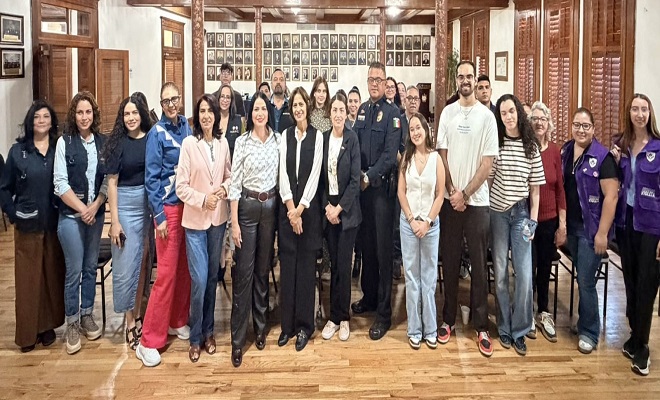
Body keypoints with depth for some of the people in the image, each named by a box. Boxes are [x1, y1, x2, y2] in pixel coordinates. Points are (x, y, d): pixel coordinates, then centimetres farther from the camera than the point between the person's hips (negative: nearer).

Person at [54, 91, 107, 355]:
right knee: (74, 271, -1)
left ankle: (87, 315, 27)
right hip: (71, 215, -3)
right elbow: (60, 184, -8)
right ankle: (72, 323, 12)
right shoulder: (65, 142, -6)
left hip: (96, 213, 3)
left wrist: (95, 206, -10)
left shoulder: (102, 142, 3)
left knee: (91, 267, 12)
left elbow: (107, 179, 3)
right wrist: (82, 209, -10)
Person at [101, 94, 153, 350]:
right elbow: (112, 182, -4)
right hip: (126, 205, -2)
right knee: (126, 265, 1)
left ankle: (137, 313, 25)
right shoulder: (118, 143, -4)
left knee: (143, 262, 11)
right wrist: (114, 220, -8)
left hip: (150, 205, 3)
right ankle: (130, 321, 14)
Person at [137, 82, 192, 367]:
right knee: (167, 273, -5)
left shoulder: (186, 126, 7)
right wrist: (159, 217, -11)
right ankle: (149, 341, 2)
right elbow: (151, 178, -9)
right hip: (168, 207, -5)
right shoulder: (157, 133, -8)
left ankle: (177, 322, 29)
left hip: (189, 204, 5)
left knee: (185, 268, 11)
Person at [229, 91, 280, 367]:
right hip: (247, 206, -3)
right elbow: (235, 183, -6)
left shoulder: (278, 139, 3)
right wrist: (234, 222, -9)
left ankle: (260, 326, 26)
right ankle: (237, 338, 4)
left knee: (263, 269, 13)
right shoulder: (242, 142, -6)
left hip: (271, 206, 3)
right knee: (244, 272, -2)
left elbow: (282, 175, 9)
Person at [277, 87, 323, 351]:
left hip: (308, 207, -3)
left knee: (306, 264, 1)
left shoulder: (317, 136, -1)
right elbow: (283, 172, 1)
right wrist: (290, 207, -10)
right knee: (287, 263, 4)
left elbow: (314, 174, -7)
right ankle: (288, 324, 13)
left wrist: (300, 208, -12)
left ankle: (304, 325, 10)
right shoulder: (285, 135, 8)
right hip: (287, 206, 3)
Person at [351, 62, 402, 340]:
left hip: (381, 186, -6)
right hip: (361, 183, 6)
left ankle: (384, 312, 4)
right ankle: (369, 296, 30)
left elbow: (390, 153, -14)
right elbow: (354, 143, 12)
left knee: (382, 248, -2)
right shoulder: (362, 110, 12)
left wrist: (370, 176, -18)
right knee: (366, 244, 15)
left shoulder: (392, 113, -6)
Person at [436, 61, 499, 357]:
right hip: (449, 199, 2)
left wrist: (465, 193, -10)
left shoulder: (486, 116, -3)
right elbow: (443, 155, 4)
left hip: (477, 201, -2)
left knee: (479, 264, 3)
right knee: (449, 261, 9)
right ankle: (448, 319, 20)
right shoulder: (447, 113, 5)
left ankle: (481, 326, 11)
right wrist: (452, 192, -6)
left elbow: (487, 163, -5)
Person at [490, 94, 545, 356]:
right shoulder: (495, 143, 0)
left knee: (525, 275, -4)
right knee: (500, 272, 4)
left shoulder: (531, 146, 4)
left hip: (521, 213, 1)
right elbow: (487, 180, 1)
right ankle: (504, 328, 17)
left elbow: (535, 187, 5)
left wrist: (533, 220, 1)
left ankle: (519, 331, 9)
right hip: (497, 212, -1)